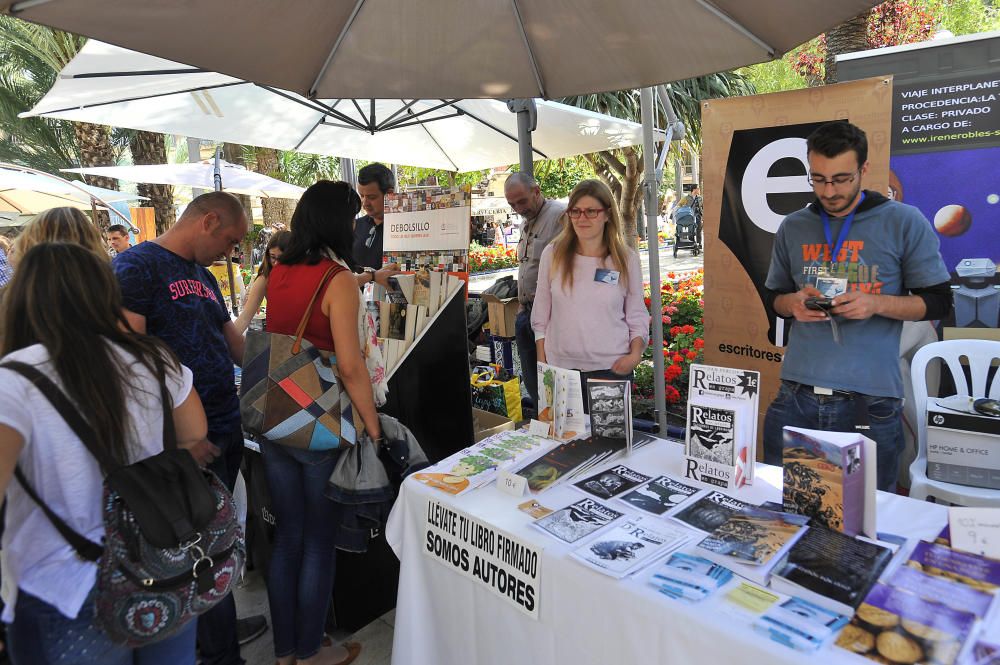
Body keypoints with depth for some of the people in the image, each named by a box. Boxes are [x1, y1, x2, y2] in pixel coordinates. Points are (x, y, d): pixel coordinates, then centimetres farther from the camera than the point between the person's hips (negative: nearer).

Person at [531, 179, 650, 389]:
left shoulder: (627, 259, 0)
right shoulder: (553, 254, 0)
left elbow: (637, 316, 5)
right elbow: (541, 316, 5)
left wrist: (635, 354, -10)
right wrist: (542, 364, 3)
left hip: (612, 367, 0)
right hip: (560, 366, 1)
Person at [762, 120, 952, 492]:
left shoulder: (905, 223, 0)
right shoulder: (793, 228, 9)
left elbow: (938, 303, 3)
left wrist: (876, 303, -15)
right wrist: (793, 303, -6)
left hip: (870, 403, -2)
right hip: (796, 397, 3)